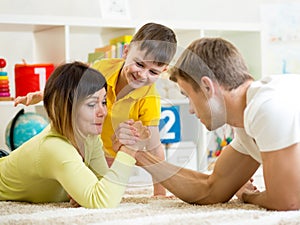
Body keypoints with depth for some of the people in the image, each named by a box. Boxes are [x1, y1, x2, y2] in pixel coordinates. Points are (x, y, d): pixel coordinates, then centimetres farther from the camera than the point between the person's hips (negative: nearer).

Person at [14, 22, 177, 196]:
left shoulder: (150, 101, -30)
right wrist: (41, 95, -15)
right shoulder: (102, 68, -23)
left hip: (109, 156, -2)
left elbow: (154, 148, -26)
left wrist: (160, 192, -27)